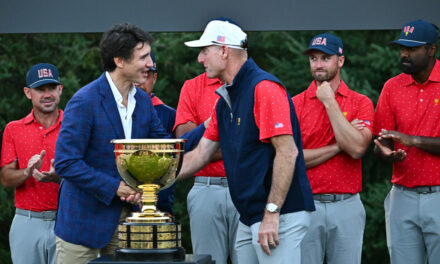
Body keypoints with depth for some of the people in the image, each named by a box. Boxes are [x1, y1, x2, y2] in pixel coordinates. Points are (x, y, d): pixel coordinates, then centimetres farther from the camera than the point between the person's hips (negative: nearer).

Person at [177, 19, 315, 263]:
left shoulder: (264, 88, -14)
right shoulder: (225, 100, 16)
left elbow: (288, 152, -20)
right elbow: (200, 155, 20)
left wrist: (272, 213, -22)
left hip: (280, 215, -10)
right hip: (248, 219, 10)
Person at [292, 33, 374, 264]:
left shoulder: (361, 103, 4)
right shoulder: (295, 104, 4)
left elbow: (356, 149, -13)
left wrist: (330, 102, -9)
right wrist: (339, 146, -8)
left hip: (347, 206, 0)